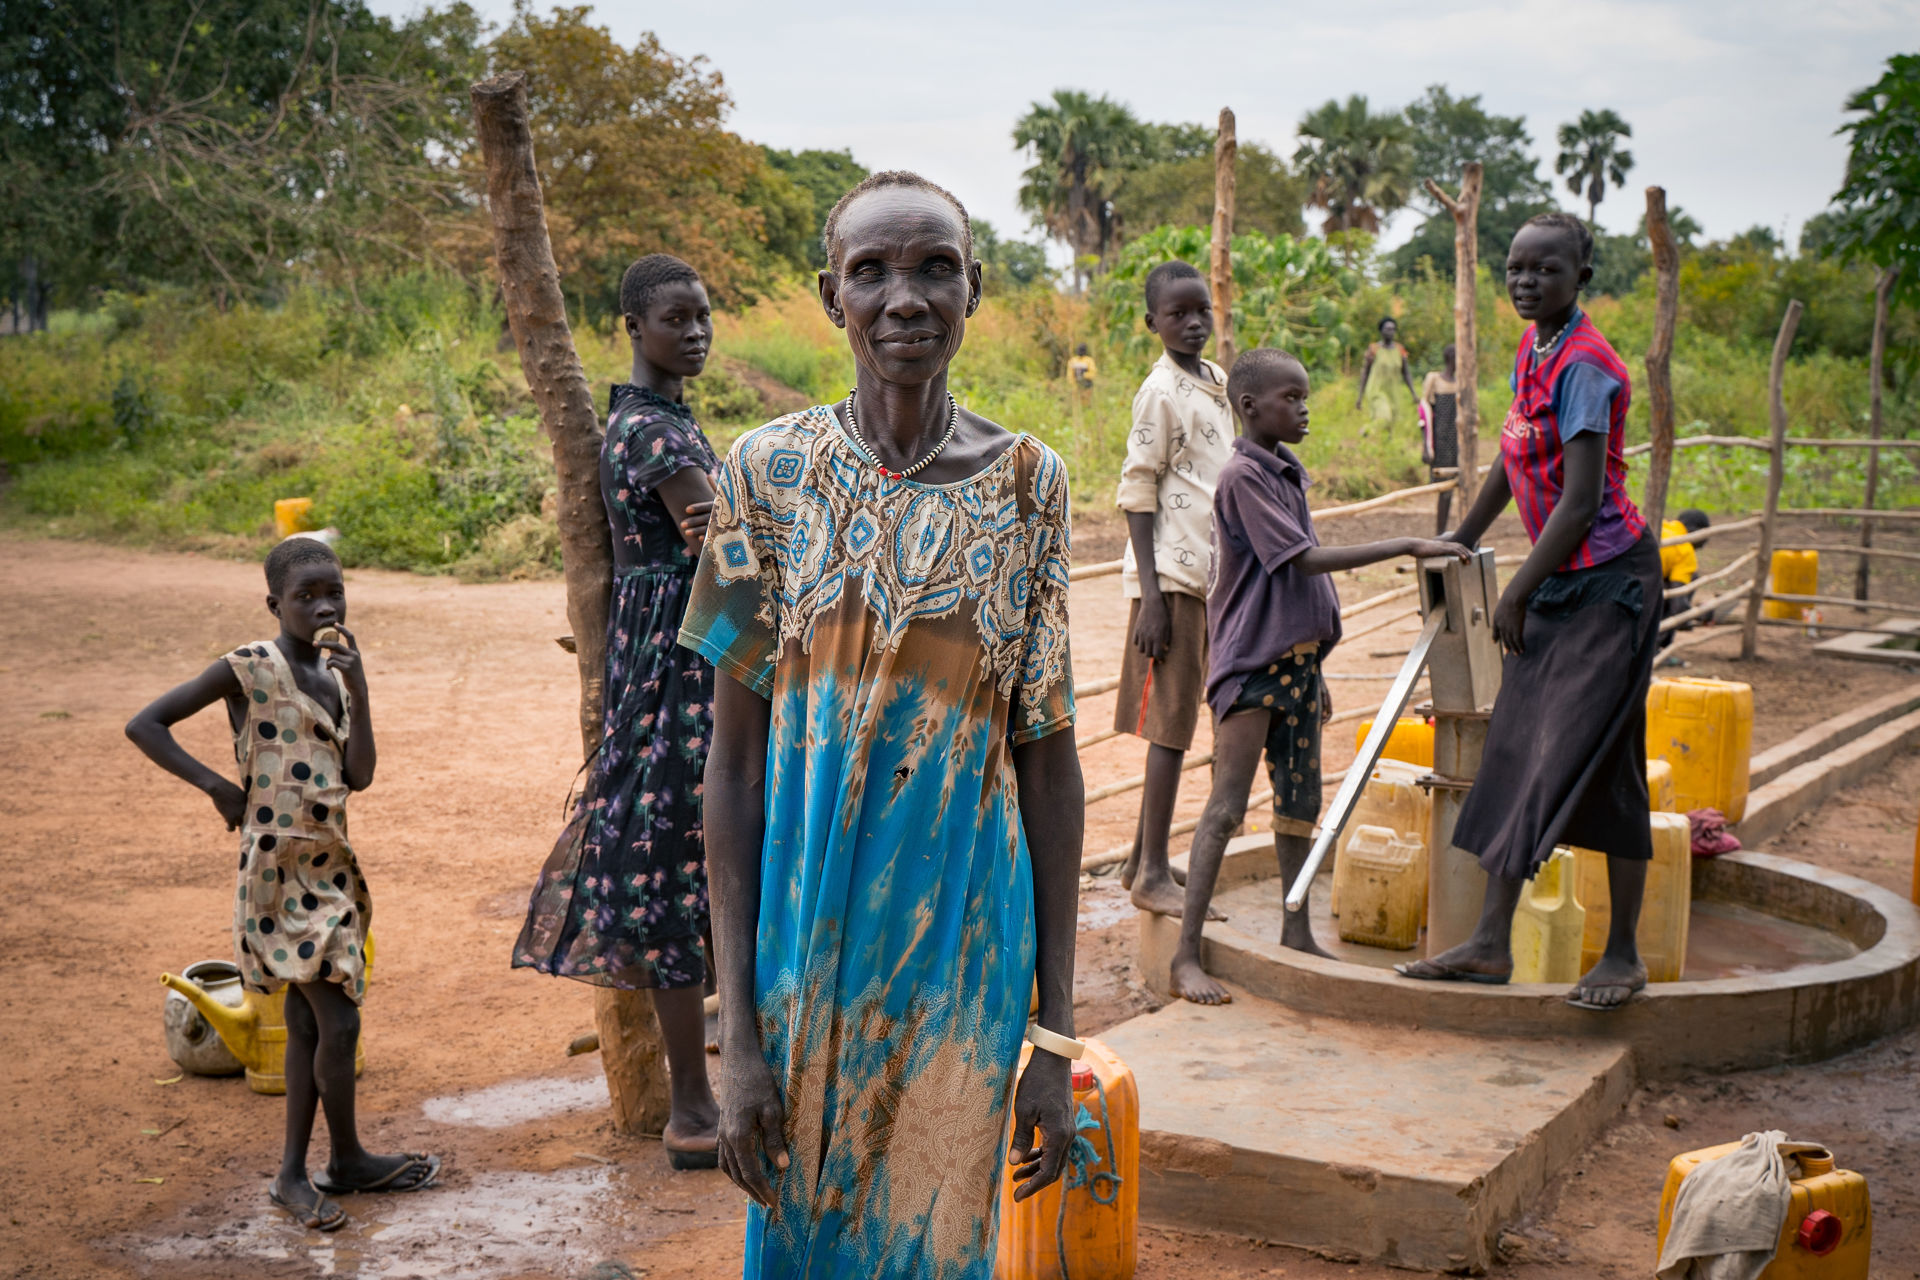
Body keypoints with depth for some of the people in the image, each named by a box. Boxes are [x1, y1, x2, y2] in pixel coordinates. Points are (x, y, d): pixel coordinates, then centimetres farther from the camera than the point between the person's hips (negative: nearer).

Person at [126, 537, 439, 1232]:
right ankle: (347, 1159, 13)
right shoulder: (248, 669, -11)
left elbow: (359, 777, -2)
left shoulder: (336, 672, 8)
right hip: (277, 870, -7)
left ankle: (294, 1173, 22)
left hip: (328, 867, 7)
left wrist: (357, 689, -10)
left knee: (309, 1023, 13)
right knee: (339, 1021, -6)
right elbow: (144, 725, -11)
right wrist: (219, 787, -13)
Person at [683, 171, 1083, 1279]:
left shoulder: (1026, 484, -3)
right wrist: (738, 1033, -7)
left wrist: (1058, 1036, -1)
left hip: (962, 943, 0)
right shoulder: (772, 472, -5)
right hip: (804, 938, 0)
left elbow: (1051, 760, 0)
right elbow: (734, 762, -4)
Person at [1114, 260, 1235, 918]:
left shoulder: (1216, 381, 15)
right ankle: (1153, 872, -3)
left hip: (1208, 572, 8)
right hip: (1171, 573, -8)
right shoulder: (1161, 391, -9)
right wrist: (1150, 594, -18)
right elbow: (1137, 492, -12)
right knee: (1171, 723, -7)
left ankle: (1143, 859, 19)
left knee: (1178, 721, 11)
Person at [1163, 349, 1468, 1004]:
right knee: (1227, 807, -8)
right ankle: (1187, 953, -5)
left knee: (1300, 801, 13)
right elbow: (1304, 559, -21)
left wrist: (1315, 670, 19)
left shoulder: (1288, 472, 13)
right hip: (1252, 662, -9)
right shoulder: (1243, 477, -14)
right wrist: (1406, 546, -22)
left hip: (1298, 659, 9)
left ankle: (1297, 933, 24)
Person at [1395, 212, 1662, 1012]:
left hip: (1607, 579, -9)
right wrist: (1459, 542, 31)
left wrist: (1516, 593, -15)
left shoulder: (1585, 366, -17)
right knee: (1516, 751, 8)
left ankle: (1622, 954, 6)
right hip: (1557, 581, 9)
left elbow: (1581, 500, -20)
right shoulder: (1532, 349, 10)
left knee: (1599, 757, -6)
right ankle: (1490, 943, 14)